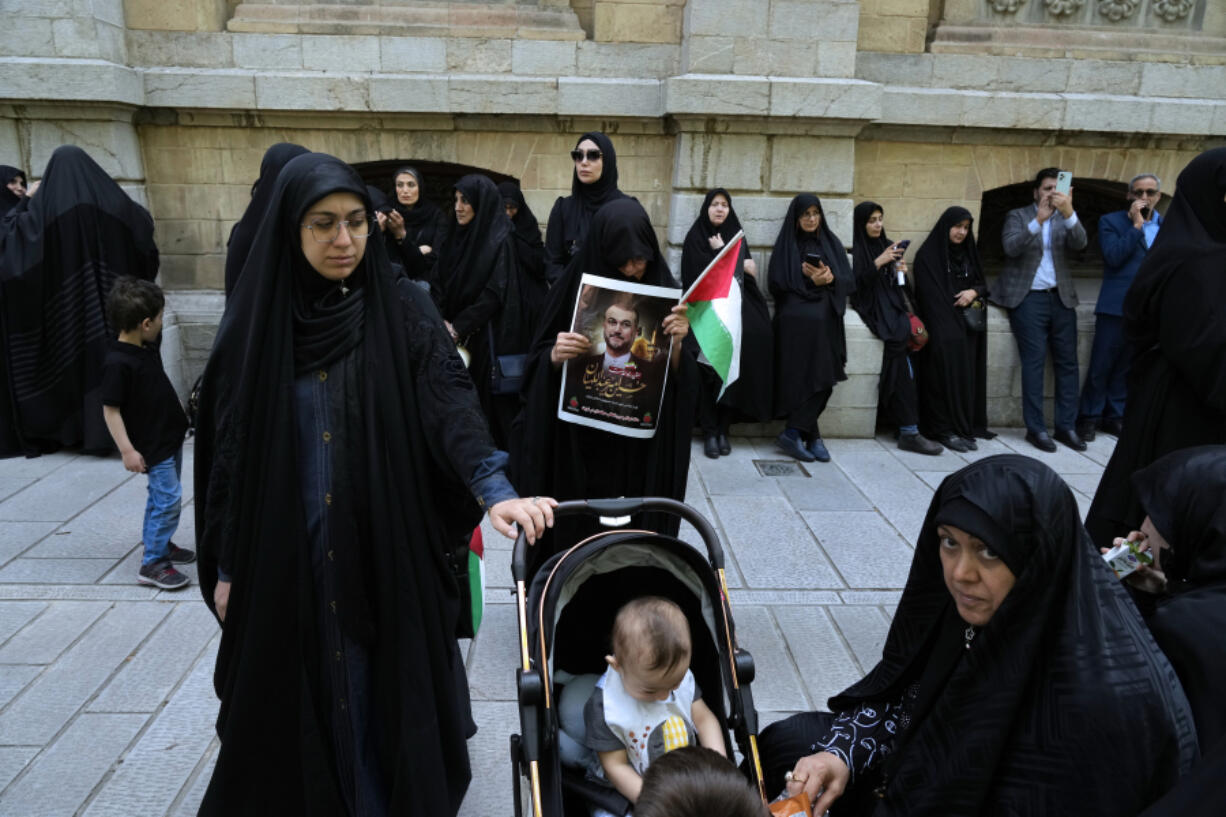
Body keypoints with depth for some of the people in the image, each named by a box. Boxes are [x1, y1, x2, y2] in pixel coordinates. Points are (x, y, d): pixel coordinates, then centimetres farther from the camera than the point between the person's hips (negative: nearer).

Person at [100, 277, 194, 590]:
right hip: (151, 445, -9)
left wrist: (180, 417, 25)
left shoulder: (148, 349, 4)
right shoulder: (117, 362, -22)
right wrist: (127, 450, -22)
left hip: (170, 436, 9)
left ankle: (160, 544, 35)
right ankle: (152, 564, -1)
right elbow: (110, 409, -20)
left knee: (162, 498, 20)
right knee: (168, 498, -9)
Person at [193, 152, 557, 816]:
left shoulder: (403, 312, -5)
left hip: (386, 550, -1)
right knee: (294, 698, 12)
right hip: (282, 558, 1)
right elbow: (228, 448, 2)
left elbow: (450, 404, -16)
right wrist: (226, 567, 3)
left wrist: (495, 489, -33)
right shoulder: (255, 322, -2)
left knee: (382, 684, 11)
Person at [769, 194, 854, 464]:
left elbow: (850, 282, 12)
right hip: (797, 314, -3)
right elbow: (777, 285, 3)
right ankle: (812, 435, -21)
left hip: (827, 315, 3)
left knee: (823, 376, -18)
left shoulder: (832, 243, 21)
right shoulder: (786, 245, 13)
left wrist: (830, 278, -8)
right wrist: (809, 281, -8)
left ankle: (794, 432, -13)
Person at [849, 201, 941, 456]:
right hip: (870, 306, -5)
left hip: (892, 304, 5)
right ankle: (908, 430, -31)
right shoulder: (855, 249, 2)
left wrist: (900, 271, 0)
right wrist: (878, 263, -15)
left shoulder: (889, 246, 20)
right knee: (899, 346, -28)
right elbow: (855, 283, -10)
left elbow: (899, 285, 21)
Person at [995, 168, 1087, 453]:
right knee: (1034, 363, -7)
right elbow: (1011, 247, -14)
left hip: (1061, 298, 4)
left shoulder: (1065, 218, 11)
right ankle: (1036, 428, -3)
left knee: (1067, 363, 3)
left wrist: (1068, 212, -26)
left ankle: (1066, 426, 9)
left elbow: (1080, 243, -9)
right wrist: (1038, 220, -28)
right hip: (1029, 299, -4)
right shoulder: (1018, 216, 3)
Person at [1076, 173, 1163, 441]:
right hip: (1117, 306, -4)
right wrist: (1136, 225, -12)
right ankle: (1089, 418, 9)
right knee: (1101, 366, 0)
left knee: (1127, 366, 10)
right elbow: (1113, 257, -13)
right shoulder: (1111, 222, 1)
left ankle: (1115, 416, 19)